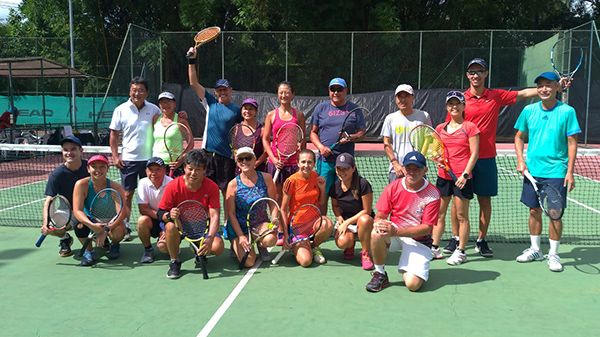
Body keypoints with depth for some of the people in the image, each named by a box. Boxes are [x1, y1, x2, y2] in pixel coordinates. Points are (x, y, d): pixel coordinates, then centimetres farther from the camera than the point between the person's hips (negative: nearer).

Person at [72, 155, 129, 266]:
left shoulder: (115, 187, -20)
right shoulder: (81, 185, -18)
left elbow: (123, 212, -26)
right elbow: (77, 211, -25)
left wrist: (106, 230, -39)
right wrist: (92, 226, -44)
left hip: (111, 221, 0)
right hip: (90, 222, 1)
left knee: (119, 231, -34)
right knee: (80, 224, -33)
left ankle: (115, 245, 6)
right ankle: (88, 251, -4)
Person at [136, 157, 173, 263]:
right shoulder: (143, 183, -8)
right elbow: (143, 209, -11)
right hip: (152, 220, 3)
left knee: (163, 246, -26)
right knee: (142, 220, -30)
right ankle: (148, 249, -5)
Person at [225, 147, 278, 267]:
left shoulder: (266, 178, -4)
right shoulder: (233, 184, -10)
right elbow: (231, 213, -8)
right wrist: (240, 236, -17)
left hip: (260, 222, 2)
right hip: (238, 225, -2)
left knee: (271, 239, -33)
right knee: (248, 262, -17)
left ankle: (261, 245, 6)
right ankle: (235, 246, 18)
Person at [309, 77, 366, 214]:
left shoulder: (355, 109, 8)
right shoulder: (320, 108, 10)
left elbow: (362, 133, 8)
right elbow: (313, 132, 11)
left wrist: (350, 137, -13)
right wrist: (321, 146, -7)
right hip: (325, 160, 0)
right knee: (322, 195, 0)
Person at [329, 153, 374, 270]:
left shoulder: (363, 184, -19)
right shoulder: (335, 186, -4)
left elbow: (366, 210, -16)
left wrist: (347, 222, -18)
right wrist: (339, 218, -7)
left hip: (363, 220, -3)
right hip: (345, 221, 3)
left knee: (365, 220, -41)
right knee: (342, 242, -31)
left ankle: (365, 253, -15)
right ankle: (350, 245, 13)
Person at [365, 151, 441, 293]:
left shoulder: (433, 194, -13)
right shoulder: (393, 187, -4)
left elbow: (426, 228, -16)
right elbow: (380, 215, -1)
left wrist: (396, 231, -27)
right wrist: (379, 222, -28)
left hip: (419, 240, -2)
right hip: (395, 236, 2)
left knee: (413, 284, -20)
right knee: (377, 233, -34)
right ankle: (380, 274, -11)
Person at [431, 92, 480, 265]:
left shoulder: (470, 127, -3)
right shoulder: (440, 128, 11)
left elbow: (474, 153, -6)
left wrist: (465, 174, -14)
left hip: (462, 177, -5)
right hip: (443, 175, 5)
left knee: (462, 216, 2)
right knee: (439, 213, 9)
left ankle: (461, 252, 12)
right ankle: (435, 248, 19)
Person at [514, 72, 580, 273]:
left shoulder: (567, 111, -5)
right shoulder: (529, 110, 3)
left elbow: (572, 143, -4)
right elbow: (519, 137, 13)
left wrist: (570, 171, -9)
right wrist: (520, 161, 0)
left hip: (556, 171, -3)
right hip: (532, 170, 3)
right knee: (534, 210, 10)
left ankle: (553, 254, 14)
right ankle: (535, 250, 25)